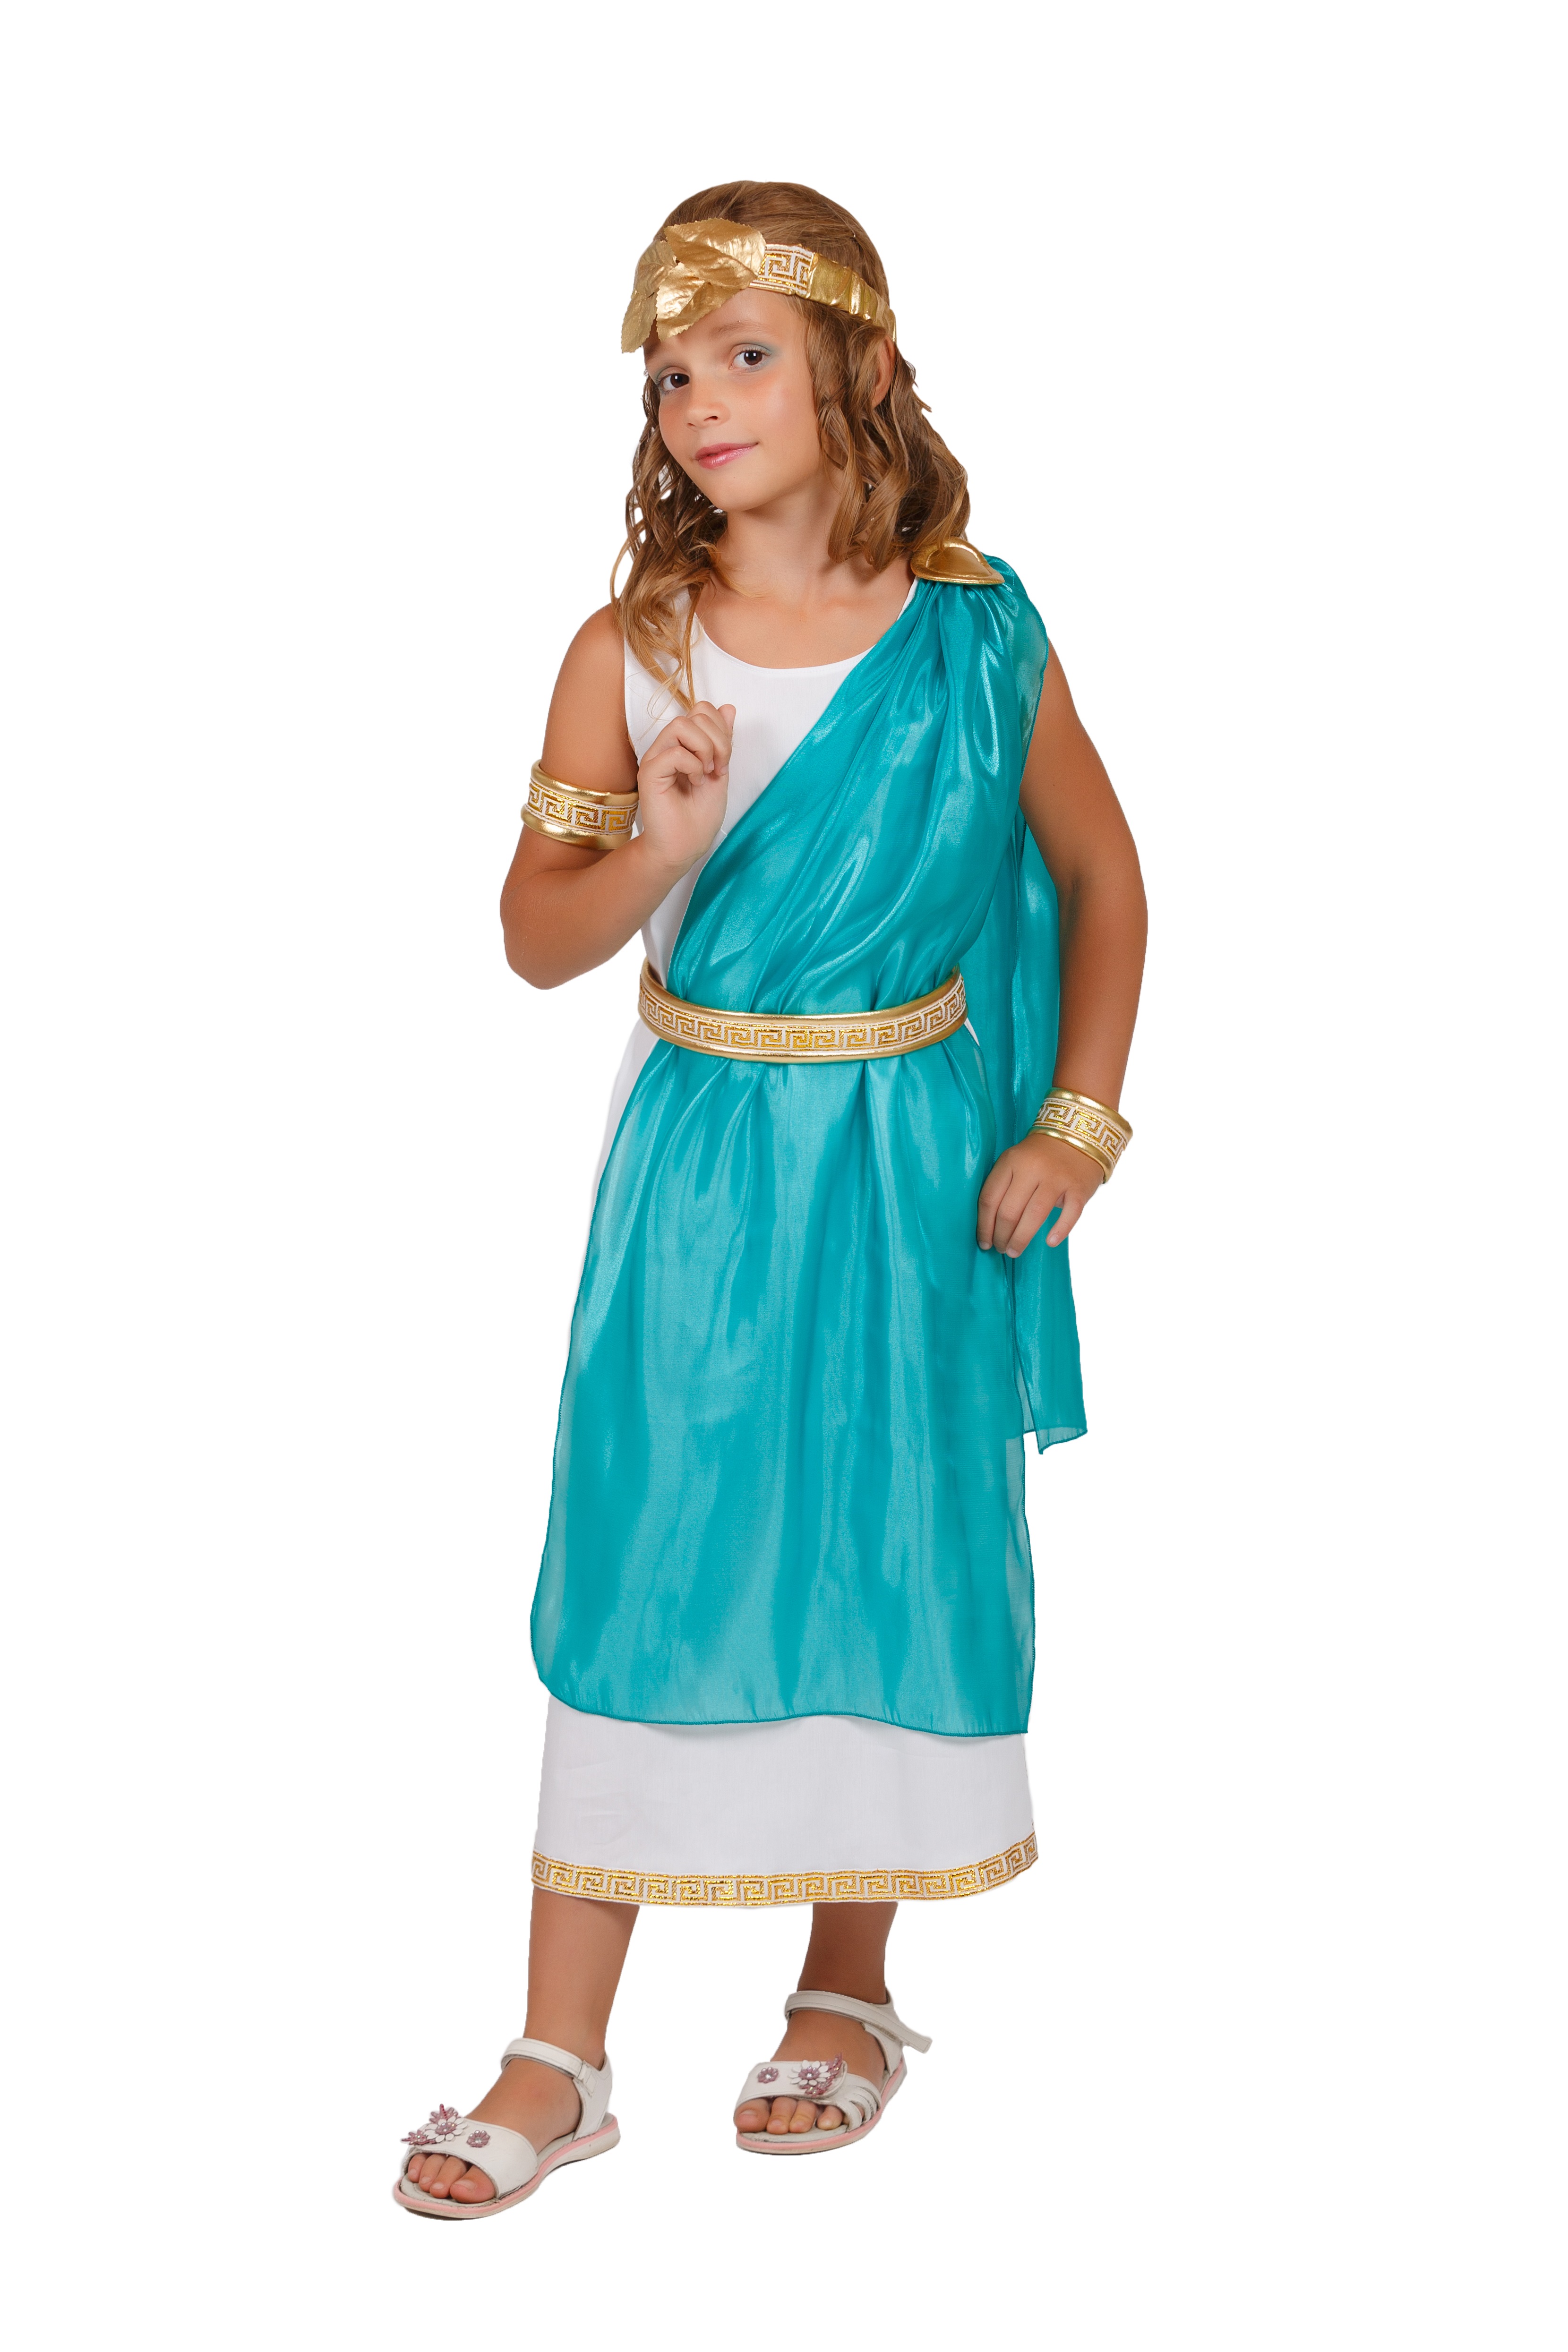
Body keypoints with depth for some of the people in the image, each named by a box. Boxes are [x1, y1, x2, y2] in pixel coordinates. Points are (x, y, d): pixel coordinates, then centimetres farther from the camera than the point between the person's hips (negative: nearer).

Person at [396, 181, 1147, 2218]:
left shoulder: (974, 638, -5)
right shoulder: (628, 655, -3)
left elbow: (1102, 876, 5)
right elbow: (536, 939, -2)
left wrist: (1075, 1126, -1)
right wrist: (661, 850, -22)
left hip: (909, 1164, 0)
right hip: (696, 1160, 1)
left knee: (883, 1547, 8)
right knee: (633, 1561, 2)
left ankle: (849, 1990, 29)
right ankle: (561, 2061, 10)